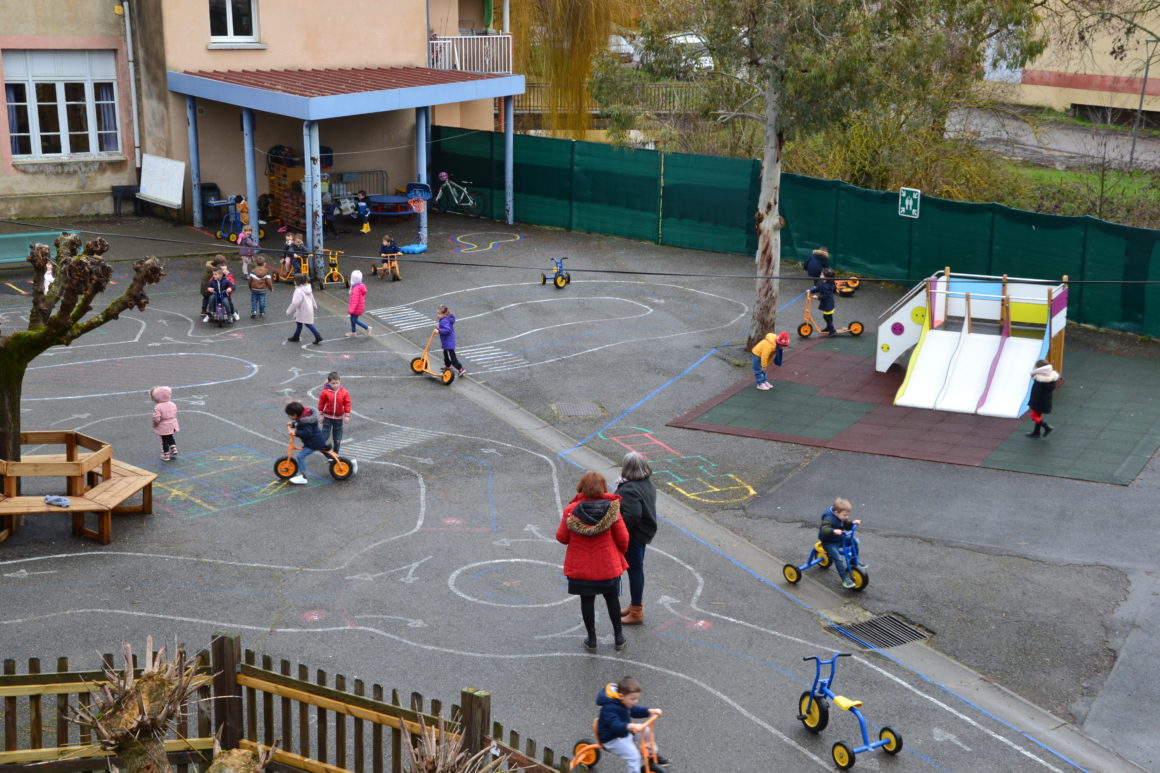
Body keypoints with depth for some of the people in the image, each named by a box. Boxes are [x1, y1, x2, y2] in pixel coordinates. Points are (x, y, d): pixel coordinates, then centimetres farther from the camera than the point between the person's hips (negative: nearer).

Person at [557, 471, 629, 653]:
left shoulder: (572, 510, -13)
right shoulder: (612, 510, -13)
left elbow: (562, 537, -6)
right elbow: (623, 539, -8)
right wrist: (621, 552, 13)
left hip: (580, 568, 0)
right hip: (608, 566, 0)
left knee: (587, 600, 14)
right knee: (612, 598, 18)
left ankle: (591, 639, 23)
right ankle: (618, 637, 30)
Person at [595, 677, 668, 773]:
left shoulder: (624, 702, -1)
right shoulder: (609, 708, -30)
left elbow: (634, 711, 12)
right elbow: (615, 725, -41)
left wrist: (651, 711, -3)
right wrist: (632, 726, -55)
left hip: (624, 733, 9)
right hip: (612, 739, -9)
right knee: (633, 756, -24)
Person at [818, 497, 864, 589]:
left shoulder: (841, 517, -1)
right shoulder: (828, 519, -29)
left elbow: (846, 524, 14)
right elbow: (824, 529, -43)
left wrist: (852, 523, -7)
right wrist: (834, 531, -60)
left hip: (840, 539, 8)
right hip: (829, 542, -8)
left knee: (855, 541, 2)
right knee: (838, 558, -22)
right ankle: (844, 578, -13)